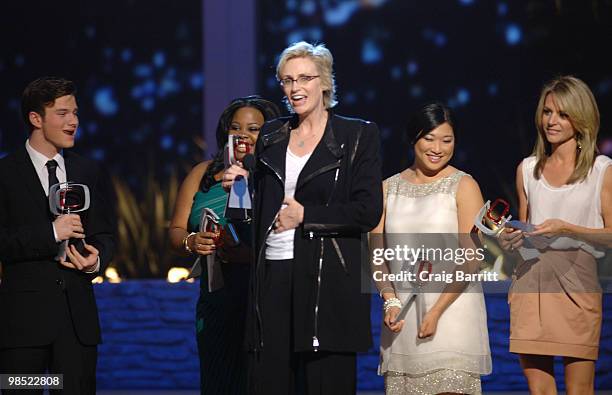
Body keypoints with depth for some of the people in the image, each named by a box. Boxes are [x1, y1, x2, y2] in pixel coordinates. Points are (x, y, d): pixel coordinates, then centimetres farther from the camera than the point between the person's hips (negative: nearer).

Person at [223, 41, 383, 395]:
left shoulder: (357, 136, 1)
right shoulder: (271, 137, 16)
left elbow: (368, 212, -7)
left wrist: (304, 215, -8)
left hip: (328, 282, -4)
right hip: (274, 276, 4)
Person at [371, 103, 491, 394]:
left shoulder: (463, 186, 1)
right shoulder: (389, 188, 13)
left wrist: (436, 311, -13)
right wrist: (390, 301, -7)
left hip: (452, 306, -4)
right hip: (402, 312, 4)